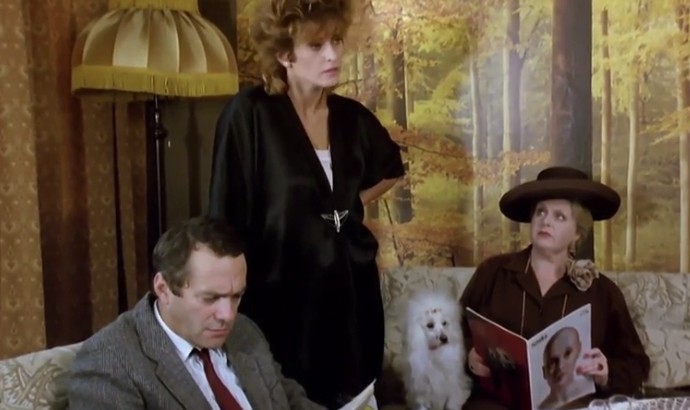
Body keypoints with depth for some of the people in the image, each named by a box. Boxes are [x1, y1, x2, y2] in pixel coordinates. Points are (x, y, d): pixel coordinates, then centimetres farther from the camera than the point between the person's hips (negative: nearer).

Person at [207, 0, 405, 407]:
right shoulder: (250, 114, -12)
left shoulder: (352, 116, 3)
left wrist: (350, 204, 11)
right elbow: (228, 215, -12)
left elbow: (391, 170, 25)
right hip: (283, 297, -5)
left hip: (351, 292, 5)